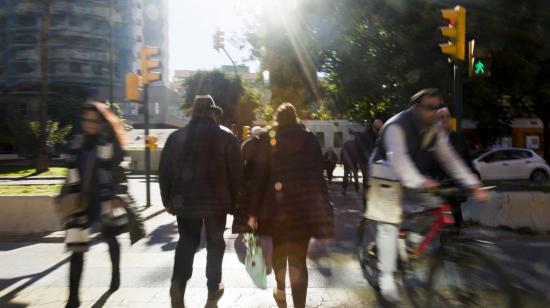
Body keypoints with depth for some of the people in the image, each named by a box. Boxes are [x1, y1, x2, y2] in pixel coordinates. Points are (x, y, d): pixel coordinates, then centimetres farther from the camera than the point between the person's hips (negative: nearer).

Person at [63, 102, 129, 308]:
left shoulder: (111, 145, -6)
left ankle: (115, 273, 46)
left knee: (110, 239, 19)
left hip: (104, 202, -2)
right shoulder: (76, 142, 6)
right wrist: (65, 195, 17)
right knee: (76, 248, -3)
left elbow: (120, 172, -8)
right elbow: (72, 171, 15)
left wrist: (119, 196, -18)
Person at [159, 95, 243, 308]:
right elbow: (236, 174, -7)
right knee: (215, 243, 15)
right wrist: (233, 202, 3)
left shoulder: (176, 137, 1)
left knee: (186, 243, 12)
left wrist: (168, 201, 12)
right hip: (216, 201, -1)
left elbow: (165, 171, 3)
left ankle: (178, 283, -8)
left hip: (184, 201, 2)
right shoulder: (225, 138, -6)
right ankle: (214, 287, 25)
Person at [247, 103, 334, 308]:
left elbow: (259, 176, -5)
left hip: (277, 203, 0)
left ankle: (280, 290, 42)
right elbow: (318, 173, 4)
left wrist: (253, 211, -3)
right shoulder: (310, 138, 4)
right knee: (298, 257, 2)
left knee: (279, 249, 22)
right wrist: (322, 206, 9)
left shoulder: (268, 138, -1)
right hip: (306, 204, 0)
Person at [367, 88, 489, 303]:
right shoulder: (396, 126, -25)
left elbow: (449, 157, -10)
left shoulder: (434, 130, -3)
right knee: (389, 223, -15)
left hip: (413, 180, 7)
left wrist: (473, 184, -23)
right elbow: (398, 158, -40)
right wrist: (419, 182, -57)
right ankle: (386, 277, -8)